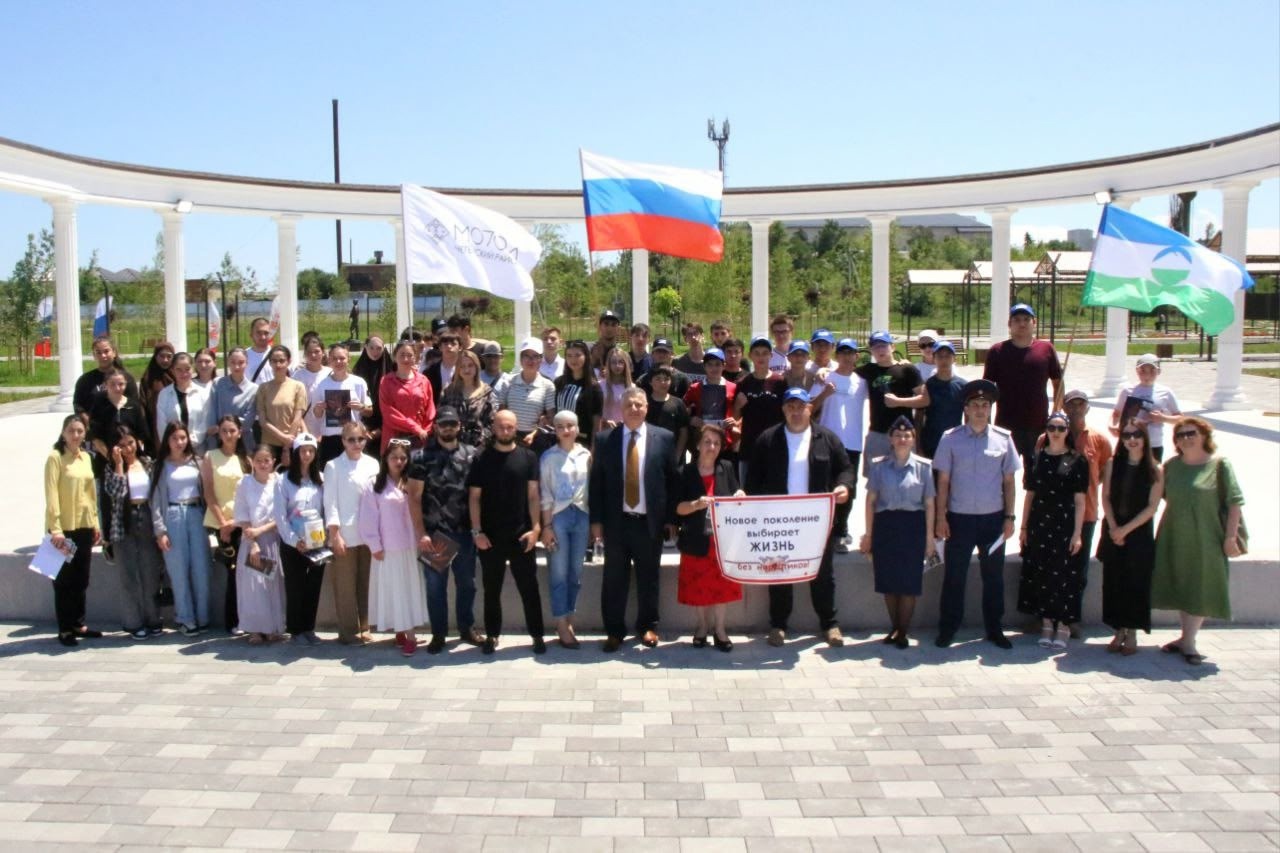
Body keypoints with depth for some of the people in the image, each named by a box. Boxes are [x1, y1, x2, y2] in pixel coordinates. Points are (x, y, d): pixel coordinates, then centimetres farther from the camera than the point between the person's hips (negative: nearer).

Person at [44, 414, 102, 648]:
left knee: (81, 579, 12)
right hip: (64, 528, -6)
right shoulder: (55, 457, -9)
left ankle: (79, 624, 22)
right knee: (64, 580, 3)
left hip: (84, 526, 6)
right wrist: (55, 528, -21)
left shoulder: (86, 457, 10)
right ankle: (65, 629, 11)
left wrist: (95, 522, 11)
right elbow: (51, 495, -15)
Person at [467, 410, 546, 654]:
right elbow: (474, 498, 0)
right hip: (490, 536, 0)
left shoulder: (528, 457, 2)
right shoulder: (482, 459, 1)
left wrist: (536, 527, -7)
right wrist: (477, 531, -7)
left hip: (521, 534, 0)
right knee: (491, 588, 10)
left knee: (529, 586, 5)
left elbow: (533, 495, 1)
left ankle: (537, 634, 14)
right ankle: (492, 635, 22)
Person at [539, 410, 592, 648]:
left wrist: (594, 520, 2)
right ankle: (562, 626, 5)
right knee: (559, 573, -1)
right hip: (558, 516, -3)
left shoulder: (586, 455, 7)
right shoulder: (548, 457, -1)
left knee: (575, 572, 8)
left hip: (582, 515, 3)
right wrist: (546, 526, -7)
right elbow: (545, 495, -3)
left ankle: (568, 620, 18)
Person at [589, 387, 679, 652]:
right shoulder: (605, 440, 2)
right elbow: (596, 482, 4)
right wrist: (596, 520, -1)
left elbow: (672, 479, 2)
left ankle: (648, 626, 28)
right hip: (616, 521, 0)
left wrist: (670, 518, -1)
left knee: (648, 578, 11)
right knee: (614, 579, 7)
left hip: (650, 521, 0)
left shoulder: (664, 438, 1)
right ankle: (614, 630, 20)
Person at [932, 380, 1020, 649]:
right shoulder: (951, 439, -4)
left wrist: (1009, 517, 2)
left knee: (994, 577, 12)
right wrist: (940, 518, -4)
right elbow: (943, 481, -1)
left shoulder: (1003, 439, 0)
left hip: (993, 518, 2)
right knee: (954, 577, 5)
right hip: (959, 518, -1)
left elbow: (1009, 481, 5)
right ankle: (947, 629, 16)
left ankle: (994, 629, 25)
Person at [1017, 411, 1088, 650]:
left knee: (1063, 574, -2)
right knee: (1040, 574, 6)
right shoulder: (1037, 457, 8)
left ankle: (1063, 625, 9)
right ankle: (1046, 623, 16)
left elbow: (1080, 500, -4)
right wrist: (1024, 527, 6)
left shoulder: (1076, 460, -2)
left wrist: (1077, 533, -9)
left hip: (1064, 525, -3)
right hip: (1039, 524, 3)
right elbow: (1029, 494, 10)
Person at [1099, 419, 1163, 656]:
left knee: (1136, 583, 2)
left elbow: (1152, 507, -8)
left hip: (1139, 534, -2)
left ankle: (1132, 634, 11)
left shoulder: (1155, 470, -4)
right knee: (1113, 582, 5)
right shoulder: (1113, 464, 3)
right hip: (1113, 532, 3)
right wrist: (1113, 528, -10)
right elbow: (1106, 497, 2)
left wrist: (1126, 529, -12)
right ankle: (1119, 632, 15)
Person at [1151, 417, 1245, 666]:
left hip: (1205, 540, -4)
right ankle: (1187, 637, 24)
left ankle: (1188, 641, 8)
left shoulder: (1219, 464, -7)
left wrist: (1230, 537, -13)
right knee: (1180, 588, 11)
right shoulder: (1171, 466, 4)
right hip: (1174, 539, 4)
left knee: (1200, 589, 1)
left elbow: (1234, 503, -9)